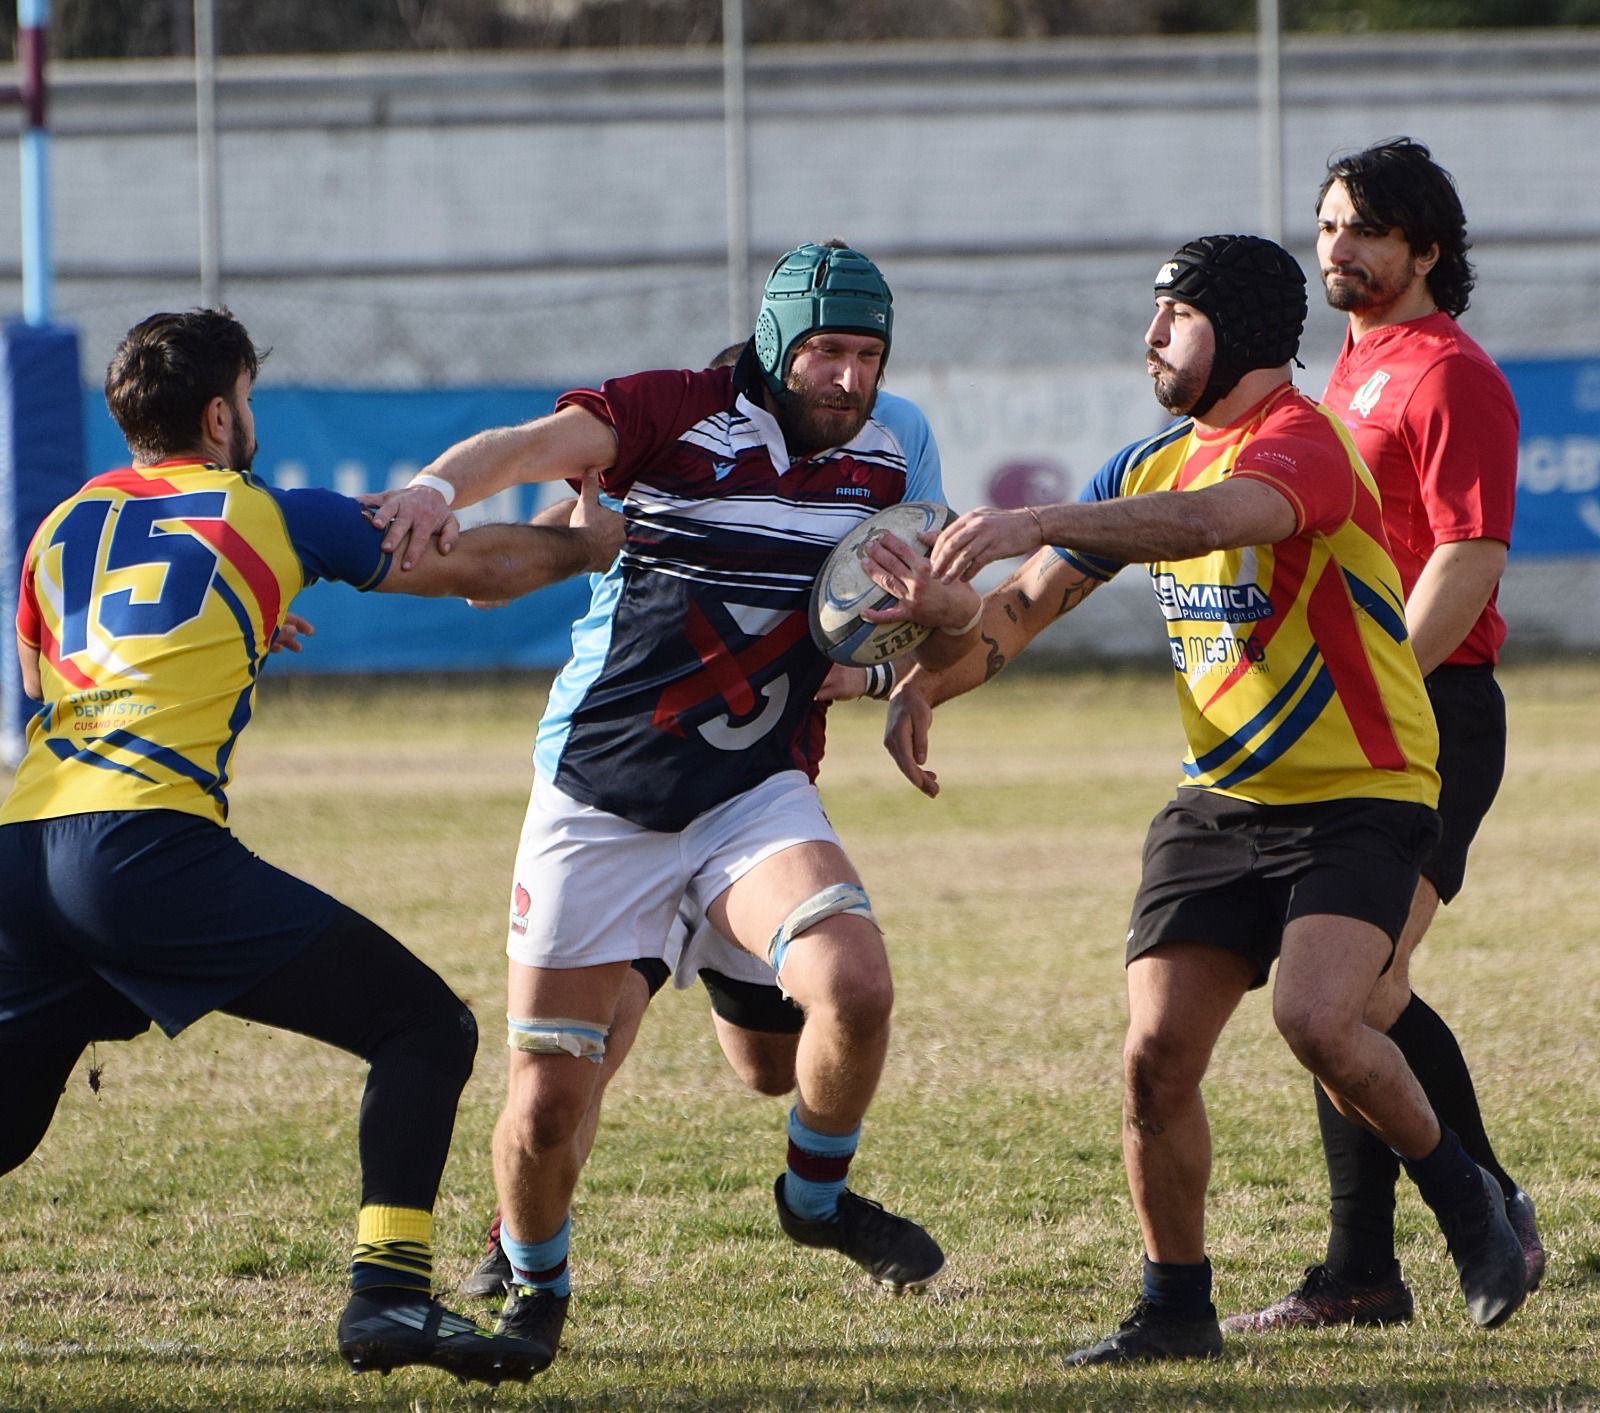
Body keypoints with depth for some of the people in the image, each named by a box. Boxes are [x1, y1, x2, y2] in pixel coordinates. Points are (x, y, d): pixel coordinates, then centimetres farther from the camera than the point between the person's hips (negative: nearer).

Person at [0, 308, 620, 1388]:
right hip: (146, 843, -6)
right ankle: (388, 1290, -16)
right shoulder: (272, 517, 11)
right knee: (427, 1029, 0)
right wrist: (585, 542, 39)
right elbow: (476, 567, 19)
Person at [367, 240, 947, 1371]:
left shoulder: (894, 442, 5)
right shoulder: (676, 414, -8)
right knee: (545, 1108, -3)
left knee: (856, 987, -26)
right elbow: (537, 444, -23)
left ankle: (818, 1195, 4)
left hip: (756, 798, 2)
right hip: (598, 800, -2)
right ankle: (534, 1292, 28)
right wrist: (442, 483, -45)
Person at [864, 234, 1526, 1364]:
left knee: (1316, 1019, -26)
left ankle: (1464, 1198, 0)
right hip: (1219, 799, 7)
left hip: (1360, 794, -7)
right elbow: (1025, 607, 12)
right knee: (1156, 1051, -5)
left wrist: (1038, 523, -48)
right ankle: (1177, 1308, 10)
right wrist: (928, 675, -7)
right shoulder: (1152, 468, 10)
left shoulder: (1304, 443, -16)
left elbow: (1212, 520, -38)